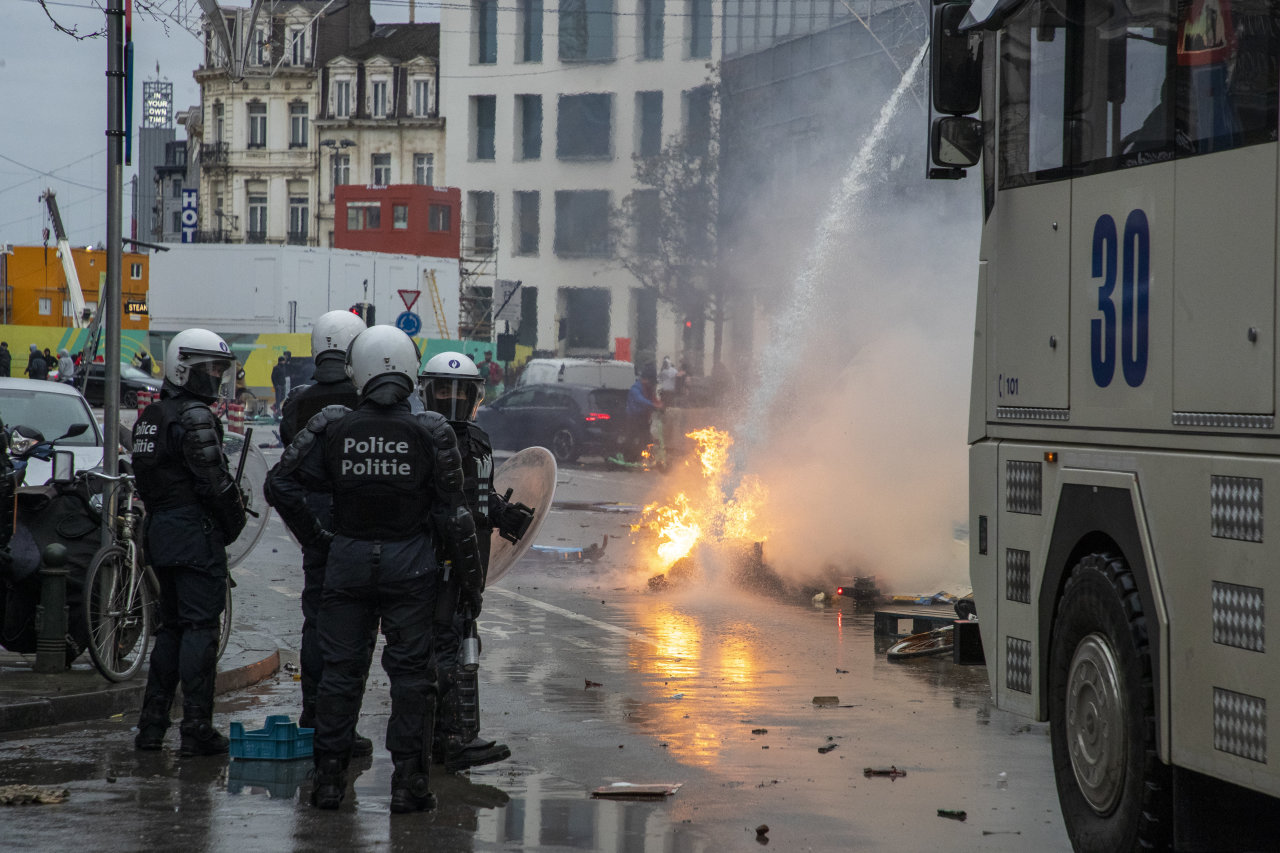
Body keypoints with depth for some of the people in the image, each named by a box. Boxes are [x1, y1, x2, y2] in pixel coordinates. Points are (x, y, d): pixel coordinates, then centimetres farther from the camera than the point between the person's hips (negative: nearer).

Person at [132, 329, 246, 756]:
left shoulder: (150, 417, 16)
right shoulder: (195, 418, -14)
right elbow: (215, 482, -18)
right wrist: (235, 523, -4)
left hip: (160, 530, 9)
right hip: (197, 534, -9)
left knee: (171, 626, 16)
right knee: (200, 628, -7)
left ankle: (152, 724, 16)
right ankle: (197, 729, -8)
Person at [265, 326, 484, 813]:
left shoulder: (332, 427, -4)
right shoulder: (430, 432, -7)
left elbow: (282, 484, -5)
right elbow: (451, 512, -6)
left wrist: (314, 537, 6)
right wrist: (469, 573, 3)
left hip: (347, 557, 1)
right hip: (410, 562, -1)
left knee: (340, 668, 8)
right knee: (410, 669, 5)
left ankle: (328, 777, 10)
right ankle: (408, 781, 3)